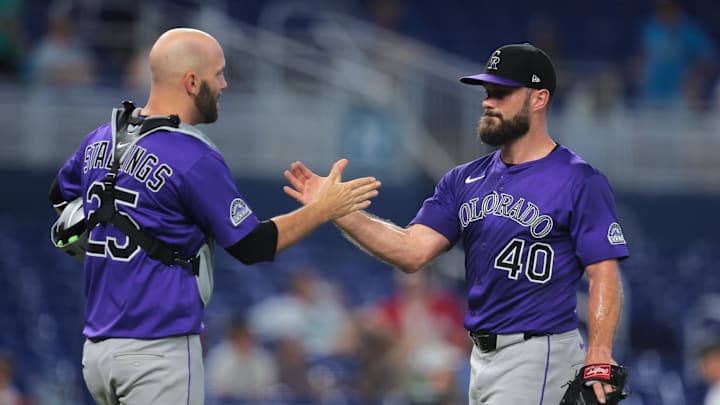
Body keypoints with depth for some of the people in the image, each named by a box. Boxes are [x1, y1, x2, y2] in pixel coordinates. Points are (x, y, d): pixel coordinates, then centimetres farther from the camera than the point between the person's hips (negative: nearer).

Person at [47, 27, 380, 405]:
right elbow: (251, 245, -8)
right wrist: (322, 210, 2)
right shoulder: (194, 159, -15)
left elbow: (61, 198, 26)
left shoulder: (102, 139, 7)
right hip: (157, 351, -7)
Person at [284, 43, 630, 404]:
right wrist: (338, 211, -9)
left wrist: (598, 362, -24)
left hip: (538, 358, -7)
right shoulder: (465, 180, 12)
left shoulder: (580, 183, -8)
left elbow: (604, 275, -13)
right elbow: (413, 251, 3)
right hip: (483, 357, 7)